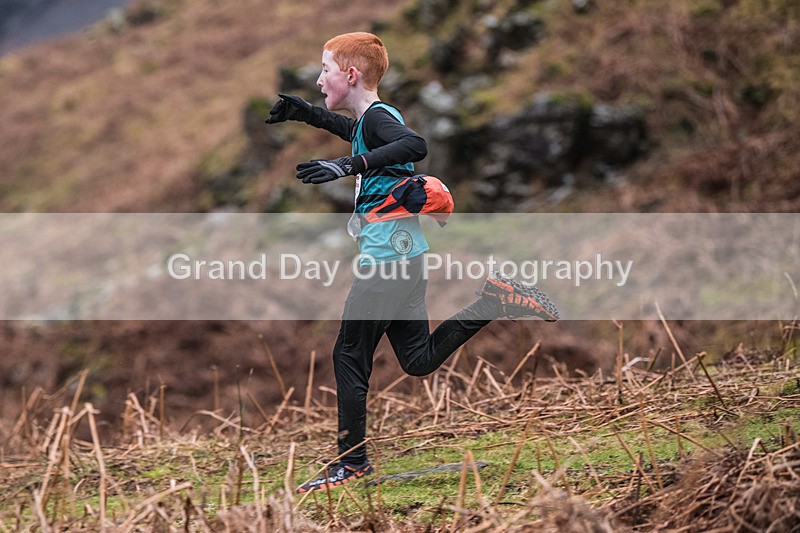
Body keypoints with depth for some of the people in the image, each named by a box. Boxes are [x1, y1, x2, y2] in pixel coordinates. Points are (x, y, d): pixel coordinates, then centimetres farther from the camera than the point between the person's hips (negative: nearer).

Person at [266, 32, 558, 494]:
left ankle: (352, 463, 6)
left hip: (389, 257, -10)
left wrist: (350, 165, -41)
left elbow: (415, 145, -36)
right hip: (408, 254, 10)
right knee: (419, 360, 13)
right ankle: (496, 300, 8)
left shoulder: (379, 116, -14)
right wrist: (307, 114, 34)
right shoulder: (369, 119, 15)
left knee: (349, 356, -1)